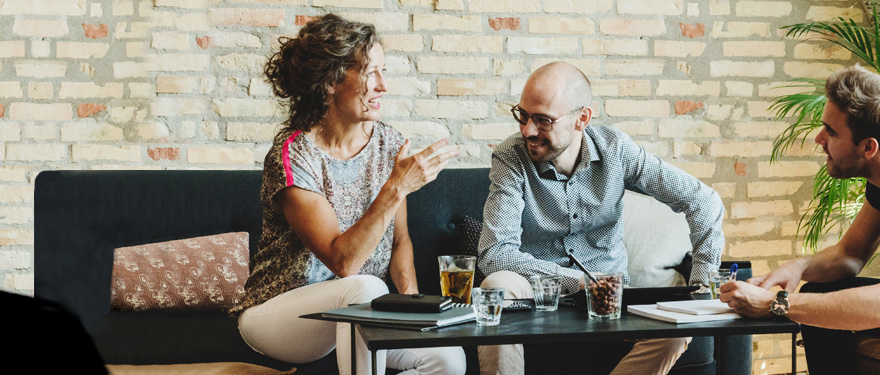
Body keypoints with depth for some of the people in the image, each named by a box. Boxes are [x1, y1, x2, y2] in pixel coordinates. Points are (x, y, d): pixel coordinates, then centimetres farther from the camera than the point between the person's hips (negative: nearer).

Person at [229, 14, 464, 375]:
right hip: (277, 312, -6)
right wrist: (397, 189, -30)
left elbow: (399, 240, 12)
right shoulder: (292, 156, -18)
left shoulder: (388, 143, 2)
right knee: (366, 288, -36)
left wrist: (410, 295, -6)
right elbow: (342, 261, -25)